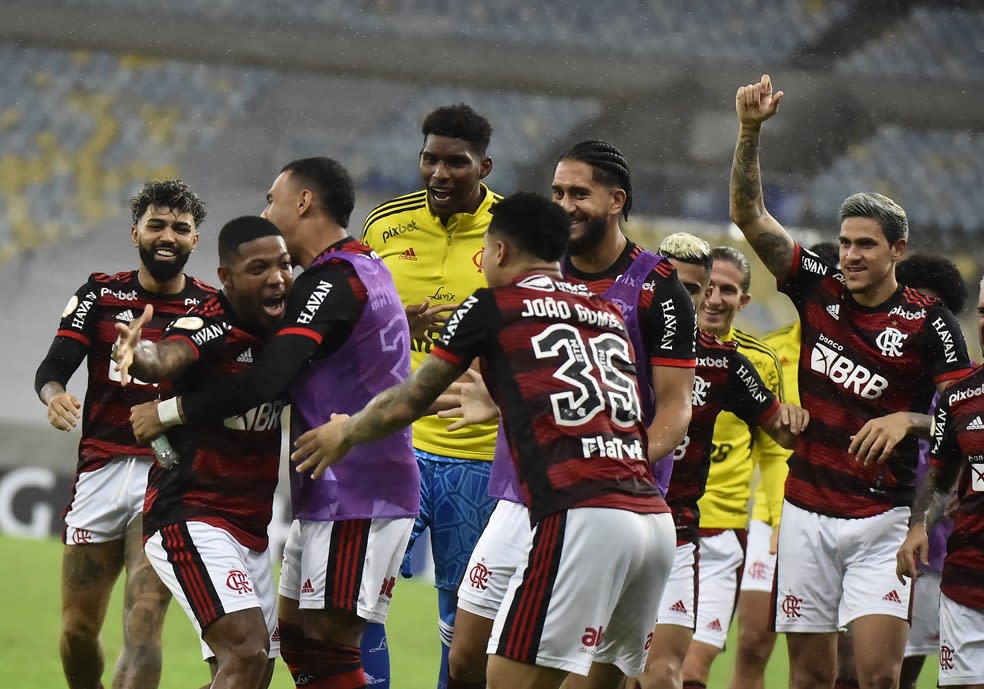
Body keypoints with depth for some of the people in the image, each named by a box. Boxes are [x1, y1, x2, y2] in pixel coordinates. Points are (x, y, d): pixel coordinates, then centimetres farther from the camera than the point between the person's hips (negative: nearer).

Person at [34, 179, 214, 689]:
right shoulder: (101, 295, 7)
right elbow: (52, 367, -2)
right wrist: (54, 394, -25)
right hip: (101, 470, 2)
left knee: (143, 622, -18)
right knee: (79, 630, 6)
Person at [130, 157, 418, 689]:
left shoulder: (333, 281, -16)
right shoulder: (360, 269, 18)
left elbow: (267, 380, -26)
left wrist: (170, 411, -17)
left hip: (357, 497, -10)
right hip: (325, 493, 10)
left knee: (328, 644, -11)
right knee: (296, 635, 12)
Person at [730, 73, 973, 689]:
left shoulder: (928, 321, -6)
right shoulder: (819, 289, 4)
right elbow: (750, 216, 2)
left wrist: (908, 420, -23)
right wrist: (751, 132, -10)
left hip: (882, 518, -3)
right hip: (807, 513, 3)